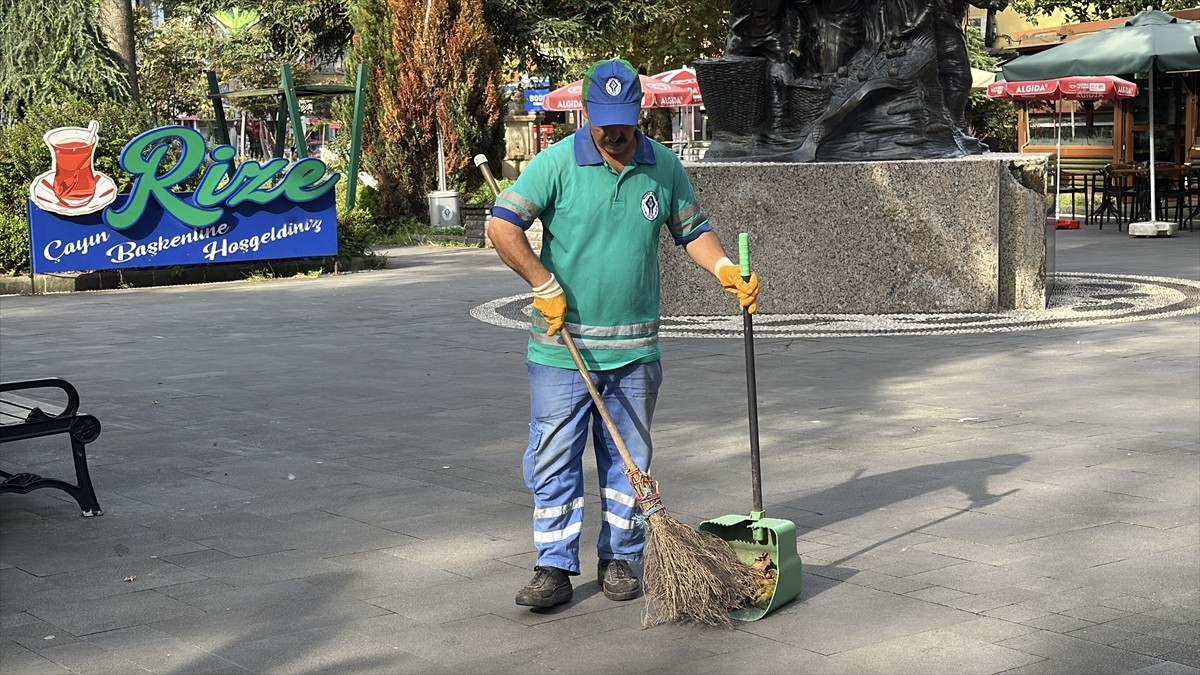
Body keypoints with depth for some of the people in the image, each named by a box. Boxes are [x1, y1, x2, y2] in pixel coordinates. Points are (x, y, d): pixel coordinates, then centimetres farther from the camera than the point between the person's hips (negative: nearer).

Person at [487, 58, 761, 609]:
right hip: (562, 344, -3)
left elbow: (692, 230, 14)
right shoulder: (556, 164, -7)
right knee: (554, 459, 0)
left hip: (635, 347, 3)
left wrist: (728, 272, -3)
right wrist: (546, 287, -13)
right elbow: (502, 226, -10)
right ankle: (554, 568, 9)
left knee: (628, 459, 10)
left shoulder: (664, 167, 4)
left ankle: (619, 559, 23)